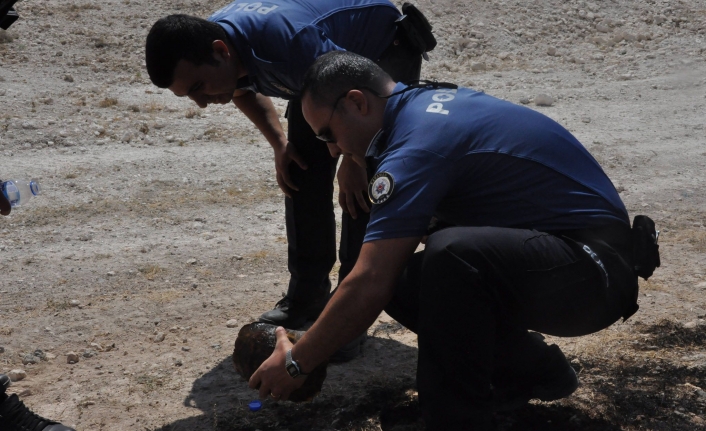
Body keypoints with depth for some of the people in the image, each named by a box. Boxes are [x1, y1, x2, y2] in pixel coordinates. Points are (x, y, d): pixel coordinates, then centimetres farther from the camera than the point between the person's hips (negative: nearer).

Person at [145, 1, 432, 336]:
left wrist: (352, 162, -18)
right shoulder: (204, 48, -20)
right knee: (300, 171, -3)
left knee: (358, 183, -17)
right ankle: (307, 296, 5)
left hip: (385, 48, -6)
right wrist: (279, 143, -8)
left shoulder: (287, 42, -44)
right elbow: (244, 91, 4)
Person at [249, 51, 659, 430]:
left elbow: (368, 288, -22)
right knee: (401, 281, 4)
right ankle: (532, 368, 17)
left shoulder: (417, 145, -20)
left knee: (453, 255, -35)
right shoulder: (430, 101, 9)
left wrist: (297, 362, -8)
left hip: (595, 267, -10)